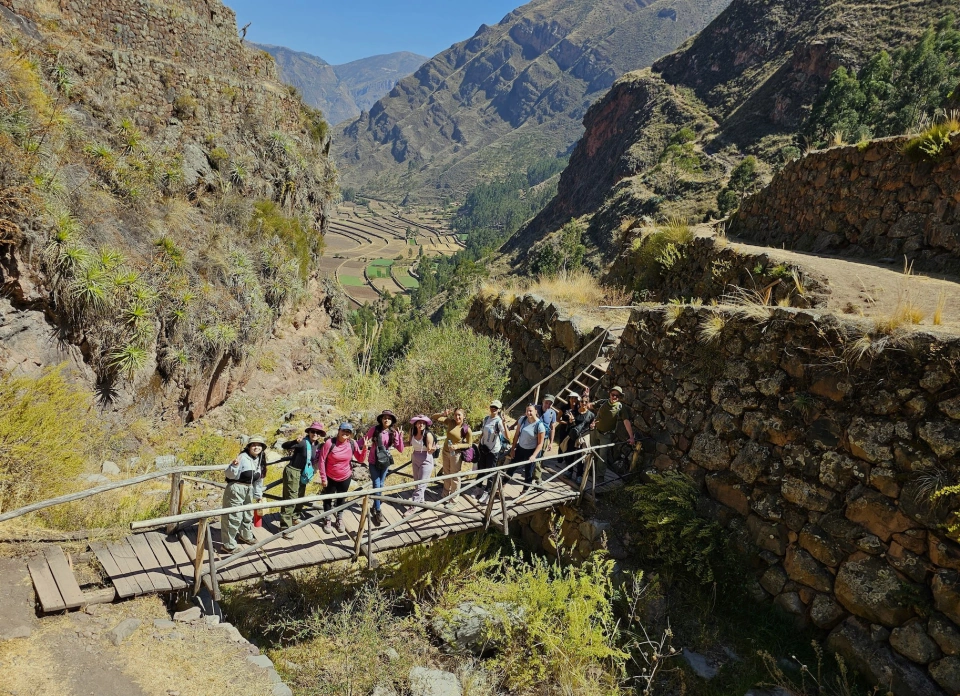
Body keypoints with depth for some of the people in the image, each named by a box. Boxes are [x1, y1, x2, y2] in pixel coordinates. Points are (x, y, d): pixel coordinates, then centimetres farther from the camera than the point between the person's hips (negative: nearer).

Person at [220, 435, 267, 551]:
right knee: (233, 516, -4)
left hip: (249, 490, 8)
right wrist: (234, 466, -40)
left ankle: (246, 535, 46)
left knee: (248, 514, 24)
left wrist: (258, 495, 19)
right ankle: (228, 544, 7)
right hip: (236, 489, -8)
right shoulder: (243, 458, -19)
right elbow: (228, 474, -21)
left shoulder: (260, 461, 5)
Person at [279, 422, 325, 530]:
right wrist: (296, 441, -49)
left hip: (303, 473, 8)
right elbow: (284, 445, -34)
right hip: (292, 472, -8)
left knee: (301, 497, 21)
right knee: (290, 499, -7)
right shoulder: (303, 442, -23)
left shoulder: (317, 445, 0)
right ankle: (285, 527, 0)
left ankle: (294, 517, 42)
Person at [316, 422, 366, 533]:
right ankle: (327, 520, 34)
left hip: (345, 478, 2)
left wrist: (364, 448, -24)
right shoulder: (330, 443, -23)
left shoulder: (352, 444, -13)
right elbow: (321, 460, -16)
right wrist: (323, 478, -13)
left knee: (341, 499, 19)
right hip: (330, 478, -2)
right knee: (328, 499, 14)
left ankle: (339, 520, 39)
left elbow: (360, 459, -6)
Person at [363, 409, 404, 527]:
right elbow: (364, 441, -2)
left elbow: (400, 449, -12)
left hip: (385, 462, 3)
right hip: (374, 462, -3)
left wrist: (400, 436, -24)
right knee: (376, 485, -7)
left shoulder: (393, 433, -8)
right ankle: (378, 511, 1)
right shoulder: (374, 429, -13)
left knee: (381, 485, 13)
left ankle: (375, 506, 34)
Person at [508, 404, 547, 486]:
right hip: (520, 448, 4)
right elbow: (516, 434, 1)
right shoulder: (522, 419, -8)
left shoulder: (539, 425, -21)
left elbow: (540, 443, -16)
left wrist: (534, 456, -23)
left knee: (528, 473, 7)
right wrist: (513, 449, 2)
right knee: (511, 468, 14)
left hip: (531, 451, -4)